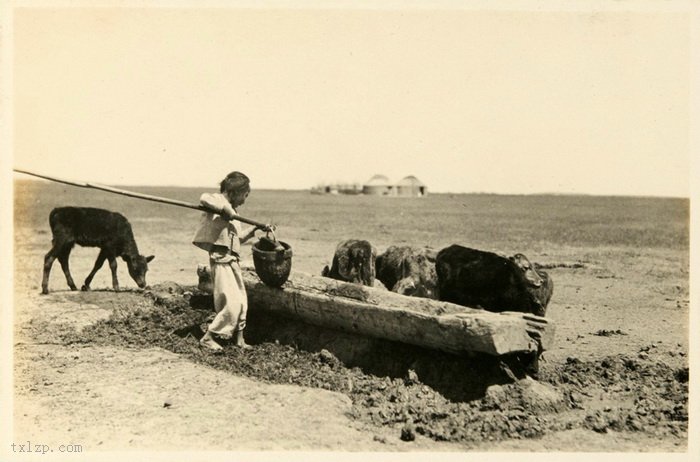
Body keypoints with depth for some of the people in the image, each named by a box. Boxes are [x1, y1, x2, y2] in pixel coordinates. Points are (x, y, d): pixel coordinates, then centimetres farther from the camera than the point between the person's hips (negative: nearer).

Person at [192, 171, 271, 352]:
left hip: (233, 260, 10)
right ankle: (208, 338, 0)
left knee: (241, 301, 14)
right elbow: (204, 199, -33)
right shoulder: (218, 201, -9)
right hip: (221, 260, -10)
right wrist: (225, 209, -26)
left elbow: (239, 238, 26)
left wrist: (256, 229, 16)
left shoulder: (232, 210, 18)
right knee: (231, 304, -11)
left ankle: (239, 339, 26)